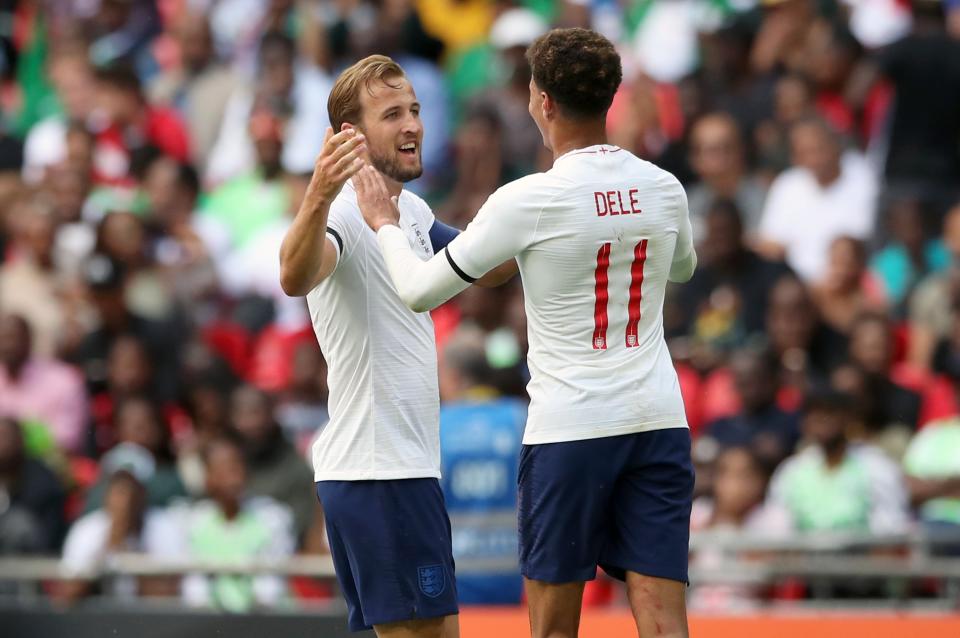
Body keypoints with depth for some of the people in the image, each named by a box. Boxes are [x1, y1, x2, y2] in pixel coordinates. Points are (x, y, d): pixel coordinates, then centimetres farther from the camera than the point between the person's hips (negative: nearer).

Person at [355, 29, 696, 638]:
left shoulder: (528, 200, -12)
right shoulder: (665, 190, 3)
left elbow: (421, 291, -4)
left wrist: (386, 225, 15)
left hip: (568, 431, -4)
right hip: (659, 421, 4)